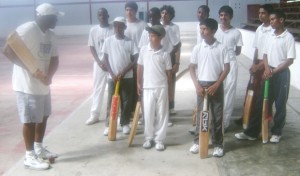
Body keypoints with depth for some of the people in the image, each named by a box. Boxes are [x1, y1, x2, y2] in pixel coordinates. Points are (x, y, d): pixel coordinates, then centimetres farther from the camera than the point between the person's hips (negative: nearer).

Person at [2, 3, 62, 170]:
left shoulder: (50, 34, 7)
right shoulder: (28, 29, -18)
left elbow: (54, 59, 7)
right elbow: (8, 50, -25)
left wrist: (49, 76, -14)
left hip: (43, 84, 8)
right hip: (28, 84, -8)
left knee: (43, 116, 17)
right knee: (30, 120, -1)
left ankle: (39, 148, 33)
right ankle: (30, 156, 11)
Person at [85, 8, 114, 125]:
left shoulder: (113, 30, -2)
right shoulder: (93, 30, 3)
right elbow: (92, 48, 3)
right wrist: (99, 62, -8)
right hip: (99, 63, 1)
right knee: (97, 89, 6)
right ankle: (94, 115, 10)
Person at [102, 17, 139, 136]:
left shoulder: (129, 42, -3)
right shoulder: (108, 41, -1)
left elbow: (135, 60, -5)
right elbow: (106, 59, 0)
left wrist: (123, 72, -12)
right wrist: (112, 74, -9)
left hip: (127, 77, 0)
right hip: (112, 77, 0)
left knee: (126, 101, 6)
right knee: (111, 101, 2)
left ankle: (125, 124, 18)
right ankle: (108, 125, 9)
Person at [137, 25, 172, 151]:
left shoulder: (165, 54, -4)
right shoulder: (144, 50, 0)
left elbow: (168, 72, 2)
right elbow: (140, 67, 7)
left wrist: (168, 87, 4)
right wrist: (139, 83, 7)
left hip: (162, 87, -1)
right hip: (147, 87, 1)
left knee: (162, 114, 4)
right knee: (148, 114, 6)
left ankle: (159, 139, 14)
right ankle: (149, 138, 20)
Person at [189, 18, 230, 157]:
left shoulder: (221, 48, -4)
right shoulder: (197, 48, 1)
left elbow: (227, 68, -3)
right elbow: (192, 68, 4)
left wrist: (216, 85, -11)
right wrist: (197, 85, -7)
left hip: (216, 86, -1)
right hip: (201, 85, 1)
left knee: (217, 116, 4)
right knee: (200, 114, 7)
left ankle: (218, 144, 12)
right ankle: (198, 142, 18)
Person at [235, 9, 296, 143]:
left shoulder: (288, 37, -10)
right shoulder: (270, 36, 8)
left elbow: (290, 60, -12)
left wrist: (274, 71, -15)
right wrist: (267, 68, -6)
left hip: (281, 73, -5)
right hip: (269, 73, 5)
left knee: (280, 105, 5)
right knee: (260, 103, 6)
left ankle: (276, 132, 20)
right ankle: (251, 132, 11)